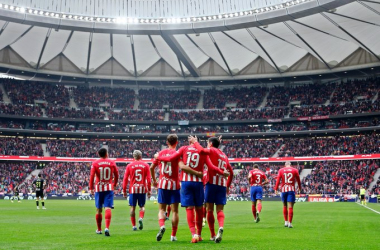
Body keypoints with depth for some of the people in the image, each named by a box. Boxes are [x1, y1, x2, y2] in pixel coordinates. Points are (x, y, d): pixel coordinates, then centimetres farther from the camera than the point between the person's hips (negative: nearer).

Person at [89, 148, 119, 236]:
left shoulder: (95, 163, -2)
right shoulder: (112, 162, 2)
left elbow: (92, 176, -7)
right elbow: (116, 175, 8)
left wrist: (91, 188, 0)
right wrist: (114, 184, 23)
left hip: (99, 188, 1)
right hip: (109, 188, 0)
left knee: (99, 210, 12)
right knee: (108, 208, -7)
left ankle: (99, 229, 23)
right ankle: (107, 228, -24)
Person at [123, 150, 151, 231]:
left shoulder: (129, 166, 3)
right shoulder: (145, 165, 3)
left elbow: (125, 179, 1)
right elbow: (148, 179, 1)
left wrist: (124, 191, 7)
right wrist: (149, 190, 7)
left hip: (133, 189, 0)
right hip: (142, 188, 0)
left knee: (133, 207, 7)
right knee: (142, 206, 12)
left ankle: (134, 225, 5)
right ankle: (141, 218, -15)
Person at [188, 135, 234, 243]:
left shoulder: (212, 150, 2)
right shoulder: (224, 156, 22)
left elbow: (202, 150, -19)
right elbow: (231, 172, 24)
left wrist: (195, 142, -3)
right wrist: (228, 186, 29)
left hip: (212, 183, -5)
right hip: (223, 184, 5)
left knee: (210, 210, 4)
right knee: (220, 210, 2)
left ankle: (213, 235, 4)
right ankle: (221, 227, -28)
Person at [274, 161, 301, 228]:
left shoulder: (281, 170, 7)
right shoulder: (294, 170, 6)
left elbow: (278, 180, -1)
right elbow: (298, 180, 12)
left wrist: (276, 189, 0)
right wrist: (299, 188, 26)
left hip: (283, 190, 2)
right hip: (292, 190, -1)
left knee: (285, 206, 15)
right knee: (290, 207, -4)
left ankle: (286, 222, 18)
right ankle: (290, 223, -9)